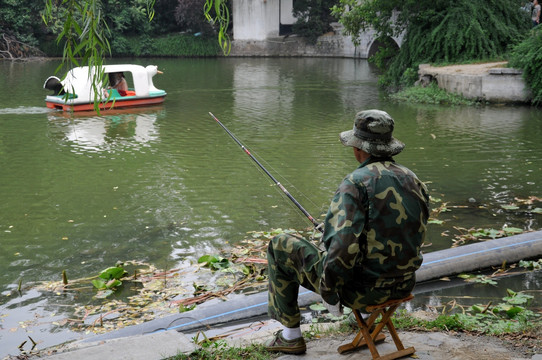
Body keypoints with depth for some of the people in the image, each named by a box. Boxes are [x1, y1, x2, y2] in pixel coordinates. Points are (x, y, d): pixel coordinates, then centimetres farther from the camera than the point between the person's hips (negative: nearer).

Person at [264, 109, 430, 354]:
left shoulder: (357, 182, -21)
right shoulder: (413, 180, 2)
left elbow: (343, 247, -30)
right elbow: (414, 237, 12)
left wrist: (328, 292, -16)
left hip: (362, 287, -7)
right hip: (403, 286, 7)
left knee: (280, 246, 10)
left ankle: (291, 334, 19)